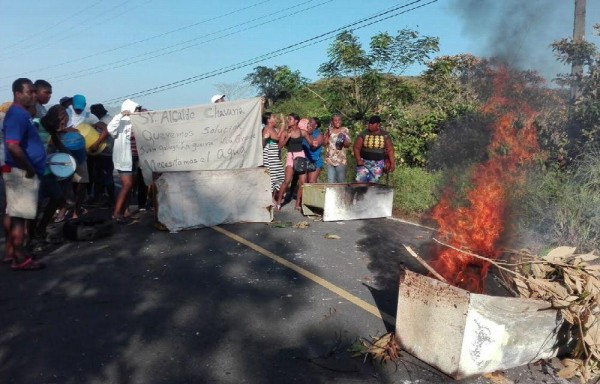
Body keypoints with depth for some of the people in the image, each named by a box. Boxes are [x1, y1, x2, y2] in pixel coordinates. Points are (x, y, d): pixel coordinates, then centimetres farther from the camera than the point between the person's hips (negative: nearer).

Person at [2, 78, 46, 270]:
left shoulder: (22, 113, 14)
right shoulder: (17, 114, -17)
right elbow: (13, 146, -29)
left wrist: (31, 168, 18)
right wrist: (29, 169, -19)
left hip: (22, 172, 10)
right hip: (21, 173, -10)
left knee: (15, 214, 16)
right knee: (20, 215, -3)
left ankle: (10, 252, 26)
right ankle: (20, 259, 4)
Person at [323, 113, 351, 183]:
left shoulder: (345, 130, 3)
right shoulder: (329, 130, 10)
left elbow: (348, 145, 2)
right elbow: (325, 143, 4)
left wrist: (343, 140, -18)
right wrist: (328, 133, -6)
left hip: (341, 159, -2)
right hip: (330, 159, 2)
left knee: (341, 181, -1)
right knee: (330, 181, 1)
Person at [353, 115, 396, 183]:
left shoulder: (385, 135, 0)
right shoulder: (363, 134, -2)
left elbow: (390, 150, 2)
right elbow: (356, 147, -3)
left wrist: (392, 163, -7)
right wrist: (358, 160, -14)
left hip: (378, 164, 1)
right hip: (364, 162, -1)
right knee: (360, 181, -12)